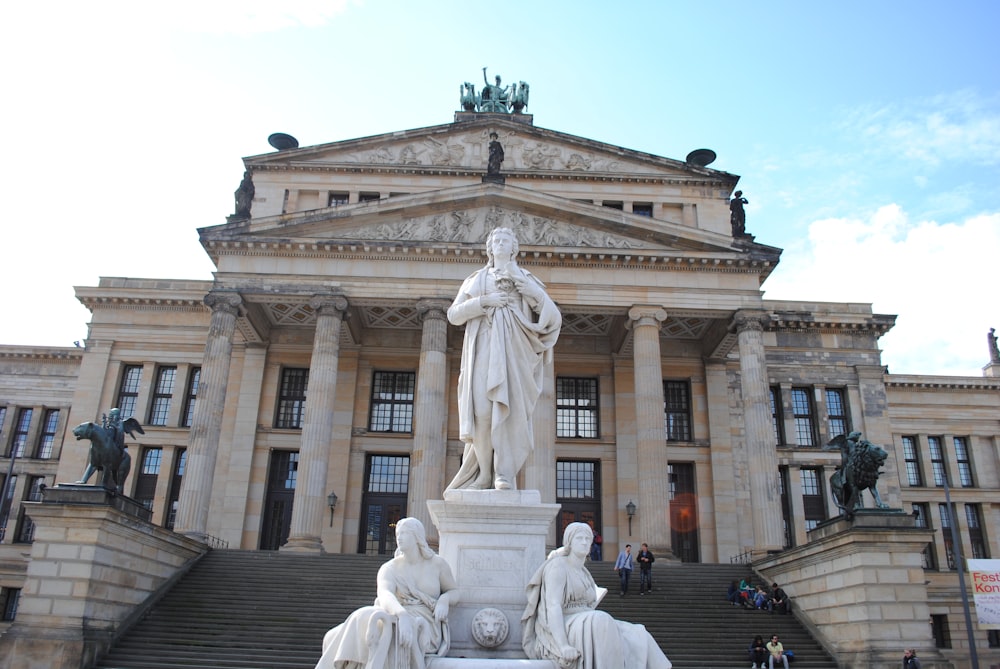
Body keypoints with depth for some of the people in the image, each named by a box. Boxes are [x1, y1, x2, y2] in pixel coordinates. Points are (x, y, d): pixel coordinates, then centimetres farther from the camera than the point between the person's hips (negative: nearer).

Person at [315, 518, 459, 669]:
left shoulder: (437, 563, 3)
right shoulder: (388, 569, 1)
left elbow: (454, 592, 15)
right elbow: (384, 596, -20)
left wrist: (444, 601, -11)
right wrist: (403, 616, -42)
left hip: (425, 629, -3)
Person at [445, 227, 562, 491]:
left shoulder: (527, 280, 18)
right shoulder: (475, 280, 20)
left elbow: (554, 318, 9)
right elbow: (453, 315, 8)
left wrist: (537, 294, -8)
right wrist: (484, 301, -6)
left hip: (514, 349, 0)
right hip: (484, 350, 1)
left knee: (510, 407, -16)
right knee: (482, 409, -12)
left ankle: (505, 474, -18)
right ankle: (485, 472, -3)